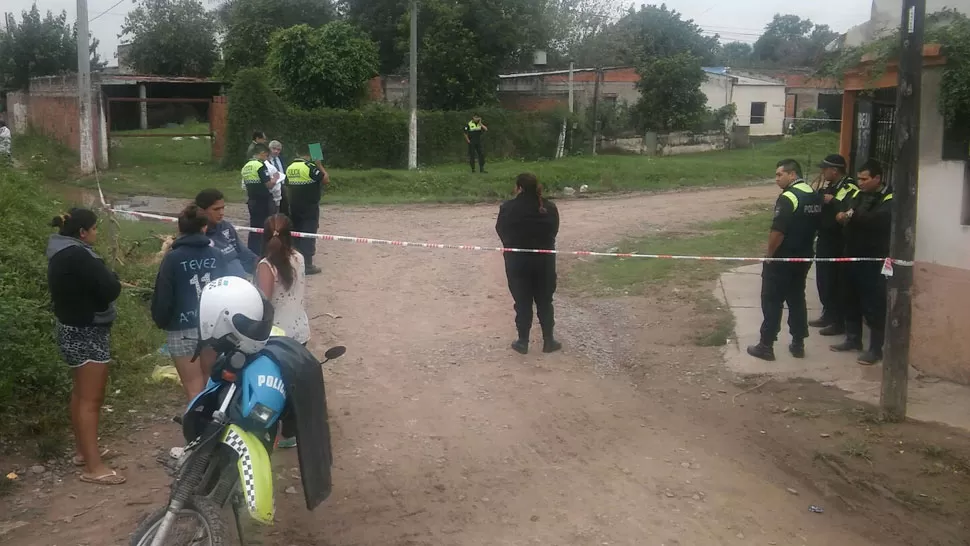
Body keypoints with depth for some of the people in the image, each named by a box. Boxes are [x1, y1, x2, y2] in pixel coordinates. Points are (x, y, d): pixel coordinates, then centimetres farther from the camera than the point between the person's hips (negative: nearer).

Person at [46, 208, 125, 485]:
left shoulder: (62, 253, 9)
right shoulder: (77, 256, -23)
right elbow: (110, 290, -24)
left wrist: (105, 279, 0)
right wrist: (112, 277, -4)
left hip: (73, 329, 11)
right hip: (87, 332, -11)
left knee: (81, 393, 19)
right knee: (91, 399, -8)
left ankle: (84, 451, 31)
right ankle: (93, 468, -7)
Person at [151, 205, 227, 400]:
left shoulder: (173, 258, -10)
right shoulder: (217, 255, 0)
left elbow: (163, 296, -8)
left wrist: (161, 321, 10)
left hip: (183, 330, -4)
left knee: (194, 391, 4)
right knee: (210, 385, 20)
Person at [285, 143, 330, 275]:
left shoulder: (290, 168, 6)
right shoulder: (309, 167, -16)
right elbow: (326, 180, -16)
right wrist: (320, 165, -5)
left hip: (294, 207, 7)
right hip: (310, 207, -7)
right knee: (308, 235, -2)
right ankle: (307, 265, -1)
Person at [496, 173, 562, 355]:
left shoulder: (508, 208, -13)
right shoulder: (549, 208, -5)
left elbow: (501, 231, -2)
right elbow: (553, 232, 3)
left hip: (517, 261, -2)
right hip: (544, 261, 2)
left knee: (522, 303, 8)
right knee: (545, 302, 12)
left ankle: (523, 342, 13)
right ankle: (548, 341, 18)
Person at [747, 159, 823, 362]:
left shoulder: (788, 197, -20)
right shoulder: (816, 196, 7)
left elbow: (777, 232, -24)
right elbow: (816, 226, 15)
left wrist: (770, 254, -11)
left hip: (782, 259, -8)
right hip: (804, 257, 8)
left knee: (772, 301, 1)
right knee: (797, 299, 16)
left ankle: (766, 346, 6)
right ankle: (798, 344, 20)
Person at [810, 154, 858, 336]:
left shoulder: (849, 188, -17)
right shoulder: (828, 185, 11)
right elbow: (819, 206, 17)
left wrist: (832, 201, -23)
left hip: (837, 244, -9)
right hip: (824, 240, 9)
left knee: (836, 283, -1)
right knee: (823, 281, 17)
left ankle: (839, 322, 8)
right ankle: (828, 315, 31)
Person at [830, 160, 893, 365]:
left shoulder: (889, 200, -10)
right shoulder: (857, 195, 11)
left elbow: (877, 219, -26)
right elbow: (841, 213, 6)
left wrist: (852, 216, -17)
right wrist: (843, 215, -16)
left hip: (874, 262, -7)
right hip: (853, 257, 7)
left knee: (874, 306, -2)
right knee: (852, 302, 17)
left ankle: (875, 349, 7)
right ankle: (853, 339, 31)